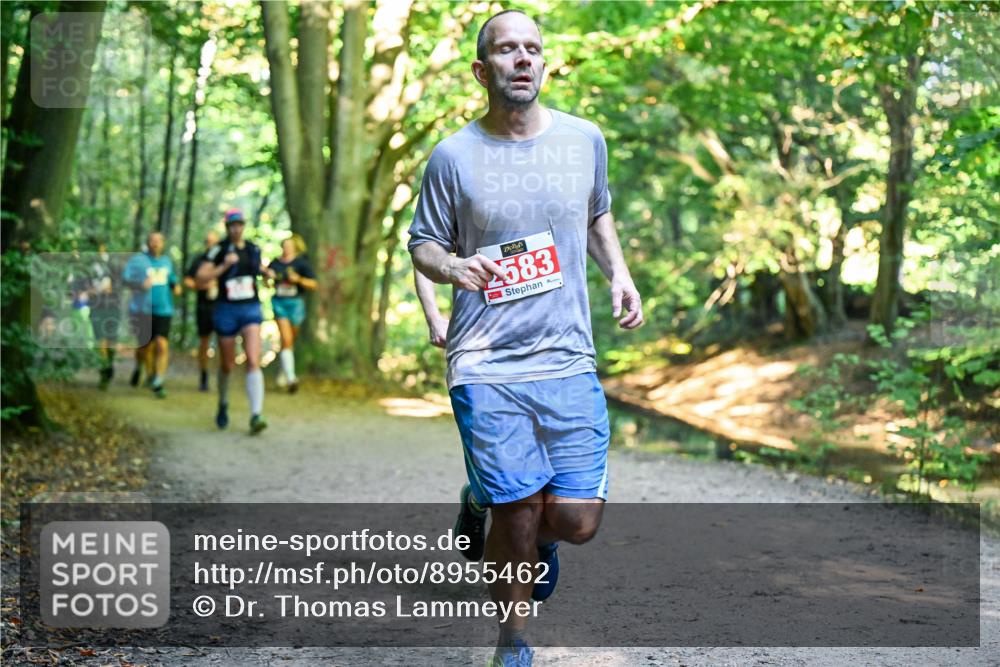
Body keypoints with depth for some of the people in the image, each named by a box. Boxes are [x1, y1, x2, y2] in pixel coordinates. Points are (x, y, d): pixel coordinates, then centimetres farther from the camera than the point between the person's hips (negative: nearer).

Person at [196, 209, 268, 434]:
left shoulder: (253, 249, 6)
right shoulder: (218, 250, -6)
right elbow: (200, 278, -12)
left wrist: (265, 272, 5)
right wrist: (224, 266, -22)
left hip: (251, 309, 1)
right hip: (226, 311, -1)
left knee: (253, 361, -16)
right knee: (227, 365, 12)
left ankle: (256, 415, -22)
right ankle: (223, 405, 40)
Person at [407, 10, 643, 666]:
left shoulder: (584, 138, 7)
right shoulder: (453, 156, -1)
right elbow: (423, 243, 7)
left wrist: (620, 273, 8)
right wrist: (451, 265, -15)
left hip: (569, 361, 3)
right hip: (486, 366, -3)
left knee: (577, 519, -3)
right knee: (519, 518, -3)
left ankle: (485, 505, 32)